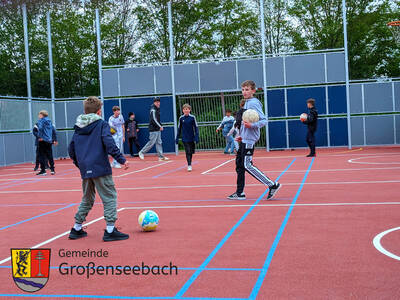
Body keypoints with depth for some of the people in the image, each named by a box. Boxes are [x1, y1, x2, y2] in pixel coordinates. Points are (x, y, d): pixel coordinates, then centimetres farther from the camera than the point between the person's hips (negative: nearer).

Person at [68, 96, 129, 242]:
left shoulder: (78, 128, 13)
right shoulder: (102, 124, -4)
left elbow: (71, 149, 16)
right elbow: (109, 144, -16)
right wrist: (121, 159, -15)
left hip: (85, 170, 7)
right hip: (100, 169, -6)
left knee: (87, 199, 20)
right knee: (109, 197, -1)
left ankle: (77, 229, 22)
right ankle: (110, 230, -6)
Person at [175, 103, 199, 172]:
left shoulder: (192, 117, -5)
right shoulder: (181, 118, 0)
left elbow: (196, 127, -2)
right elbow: (179, 128, 8)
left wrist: (196, 137, -9)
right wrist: (177, 138, 7)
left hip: (191, 138, 1)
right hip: (185, 138, -1)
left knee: (191, 152, 11)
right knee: (187, 152, -8)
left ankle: (190, 163, 29)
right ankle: (189, 166, -9)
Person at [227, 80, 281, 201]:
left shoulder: (254, 103, -12)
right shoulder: (247, 103, 16)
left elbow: (264, 120, -18)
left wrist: (251, 125, -31)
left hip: (249, 140, -10)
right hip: (245, 139, 10)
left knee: (247, 165, -10)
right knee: (239, 164, 11)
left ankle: (272, 185, -6)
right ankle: (240, 193, 18)